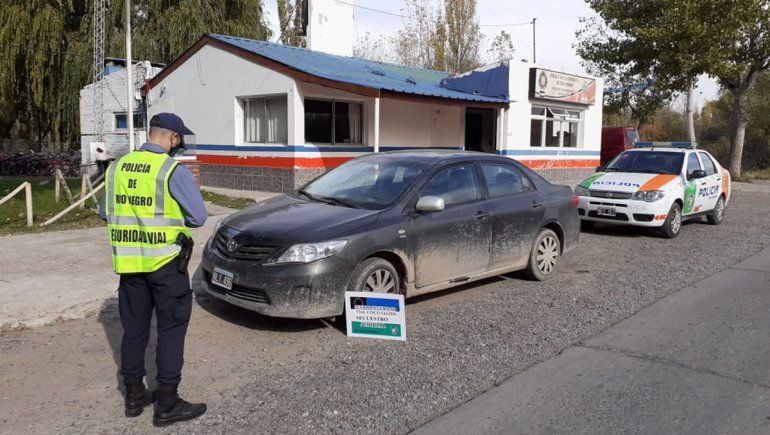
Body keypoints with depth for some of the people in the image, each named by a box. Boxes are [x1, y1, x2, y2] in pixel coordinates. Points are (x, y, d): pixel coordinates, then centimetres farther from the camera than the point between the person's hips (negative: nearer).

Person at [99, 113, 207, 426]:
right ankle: (167, 404, 9)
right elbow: (198, 216, -12)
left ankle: (134, 396, 28)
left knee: (134, 328, 16)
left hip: (128, 262, 6)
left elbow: (105, 212, 15)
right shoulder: (173, 170, -13)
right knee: (171, 329, 4)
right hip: (165, 262, -6)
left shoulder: (117, 167, 5)